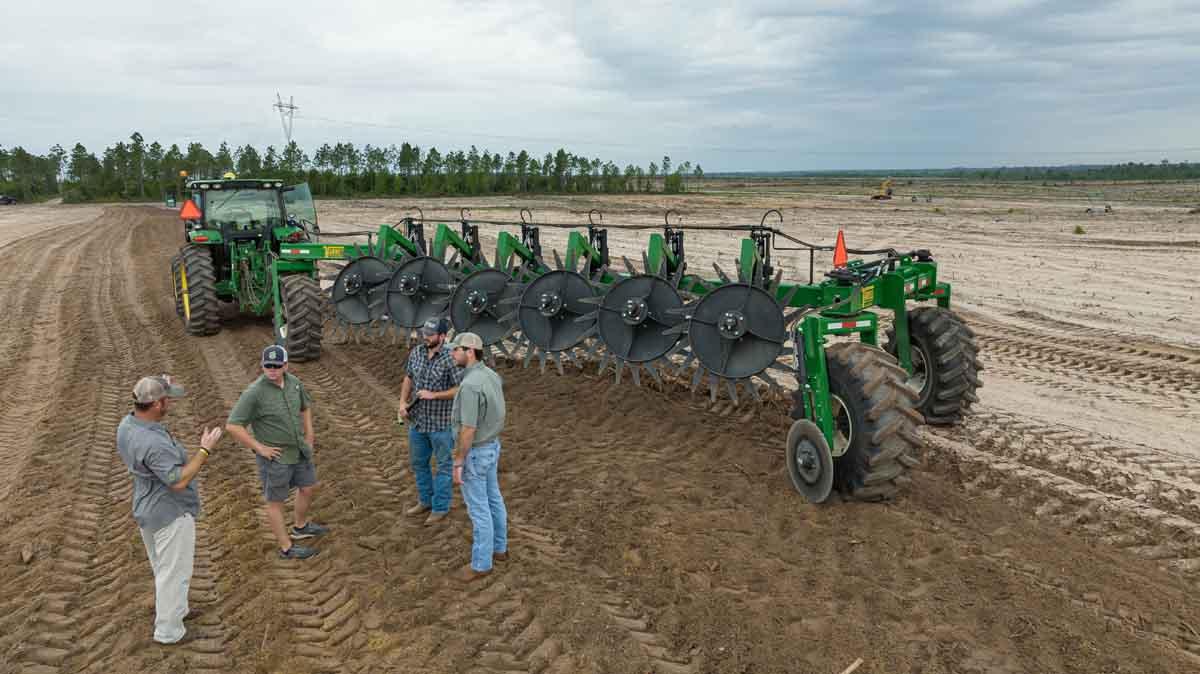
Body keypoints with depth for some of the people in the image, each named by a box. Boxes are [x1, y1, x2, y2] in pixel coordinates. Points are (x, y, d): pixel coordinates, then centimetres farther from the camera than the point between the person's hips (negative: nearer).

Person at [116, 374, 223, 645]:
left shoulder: (127, 424, -7)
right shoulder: (154, 443, -35)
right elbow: (178, 481, -32)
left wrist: (162, 388, 7)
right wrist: (205, 450, -28)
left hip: (147, 509, 10)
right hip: (171, 514, -9)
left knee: (163, 566, 26)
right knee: (175, 571, 8)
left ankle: (174, 610, 46)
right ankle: (169, 631, 22)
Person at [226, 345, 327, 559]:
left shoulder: (294, 382, -3)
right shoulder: (255, 392, -23)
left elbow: (305, 407, 16)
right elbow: (233, 426, -22)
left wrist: (309, 435, 10)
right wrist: (260, 448, -19)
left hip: (299, 451, 7)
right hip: (275, 456, -7)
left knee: (308, 487, 22)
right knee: (276, 501, 9)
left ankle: (300, 527, 46)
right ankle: (287, 547, 23)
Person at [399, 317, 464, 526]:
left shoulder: (450, 359, -18)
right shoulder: (415, 353, 0)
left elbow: (460, 389, -18)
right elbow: (409, 378, 13)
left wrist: (434, 395, -23)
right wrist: (403, 402, 1)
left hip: (442, 423, -7)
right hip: (418, 420, 7)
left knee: (444, 466, 9)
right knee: (418, 462, 20)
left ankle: (440, 508, 22)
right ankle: (425, 501, 38)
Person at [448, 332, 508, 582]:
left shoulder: (470, 385, -31)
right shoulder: (491, 376, -1)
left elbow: (468, 431, -28)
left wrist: (458, 465, -20)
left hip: (474, 454, -9)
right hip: (491, 447, 9)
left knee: (478, 508, 5)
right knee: (492, 499, 22)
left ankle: (481, 563, 19)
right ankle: (498, 547, 38)